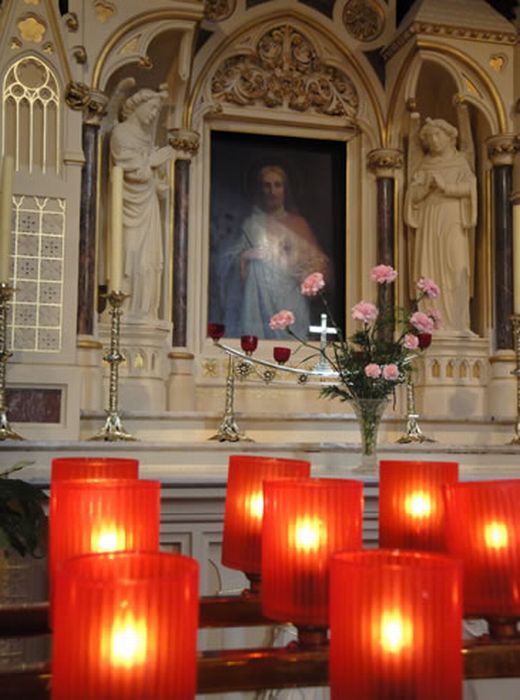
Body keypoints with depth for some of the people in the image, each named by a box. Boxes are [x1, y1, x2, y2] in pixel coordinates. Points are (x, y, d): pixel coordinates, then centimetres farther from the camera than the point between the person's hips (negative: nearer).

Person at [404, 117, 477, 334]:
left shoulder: (459, 162, 11)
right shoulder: (424, 165, 17)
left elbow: (469, 186, -2)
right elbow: (412, 194, 9)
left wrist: (444, 185, -11)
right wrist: (426, 185, -9)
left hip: (453, 221, -2)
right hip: (428, 221, 2)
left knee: (456, 268, -13)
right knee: (430, 270, -6)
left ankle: (458, 324, -15)